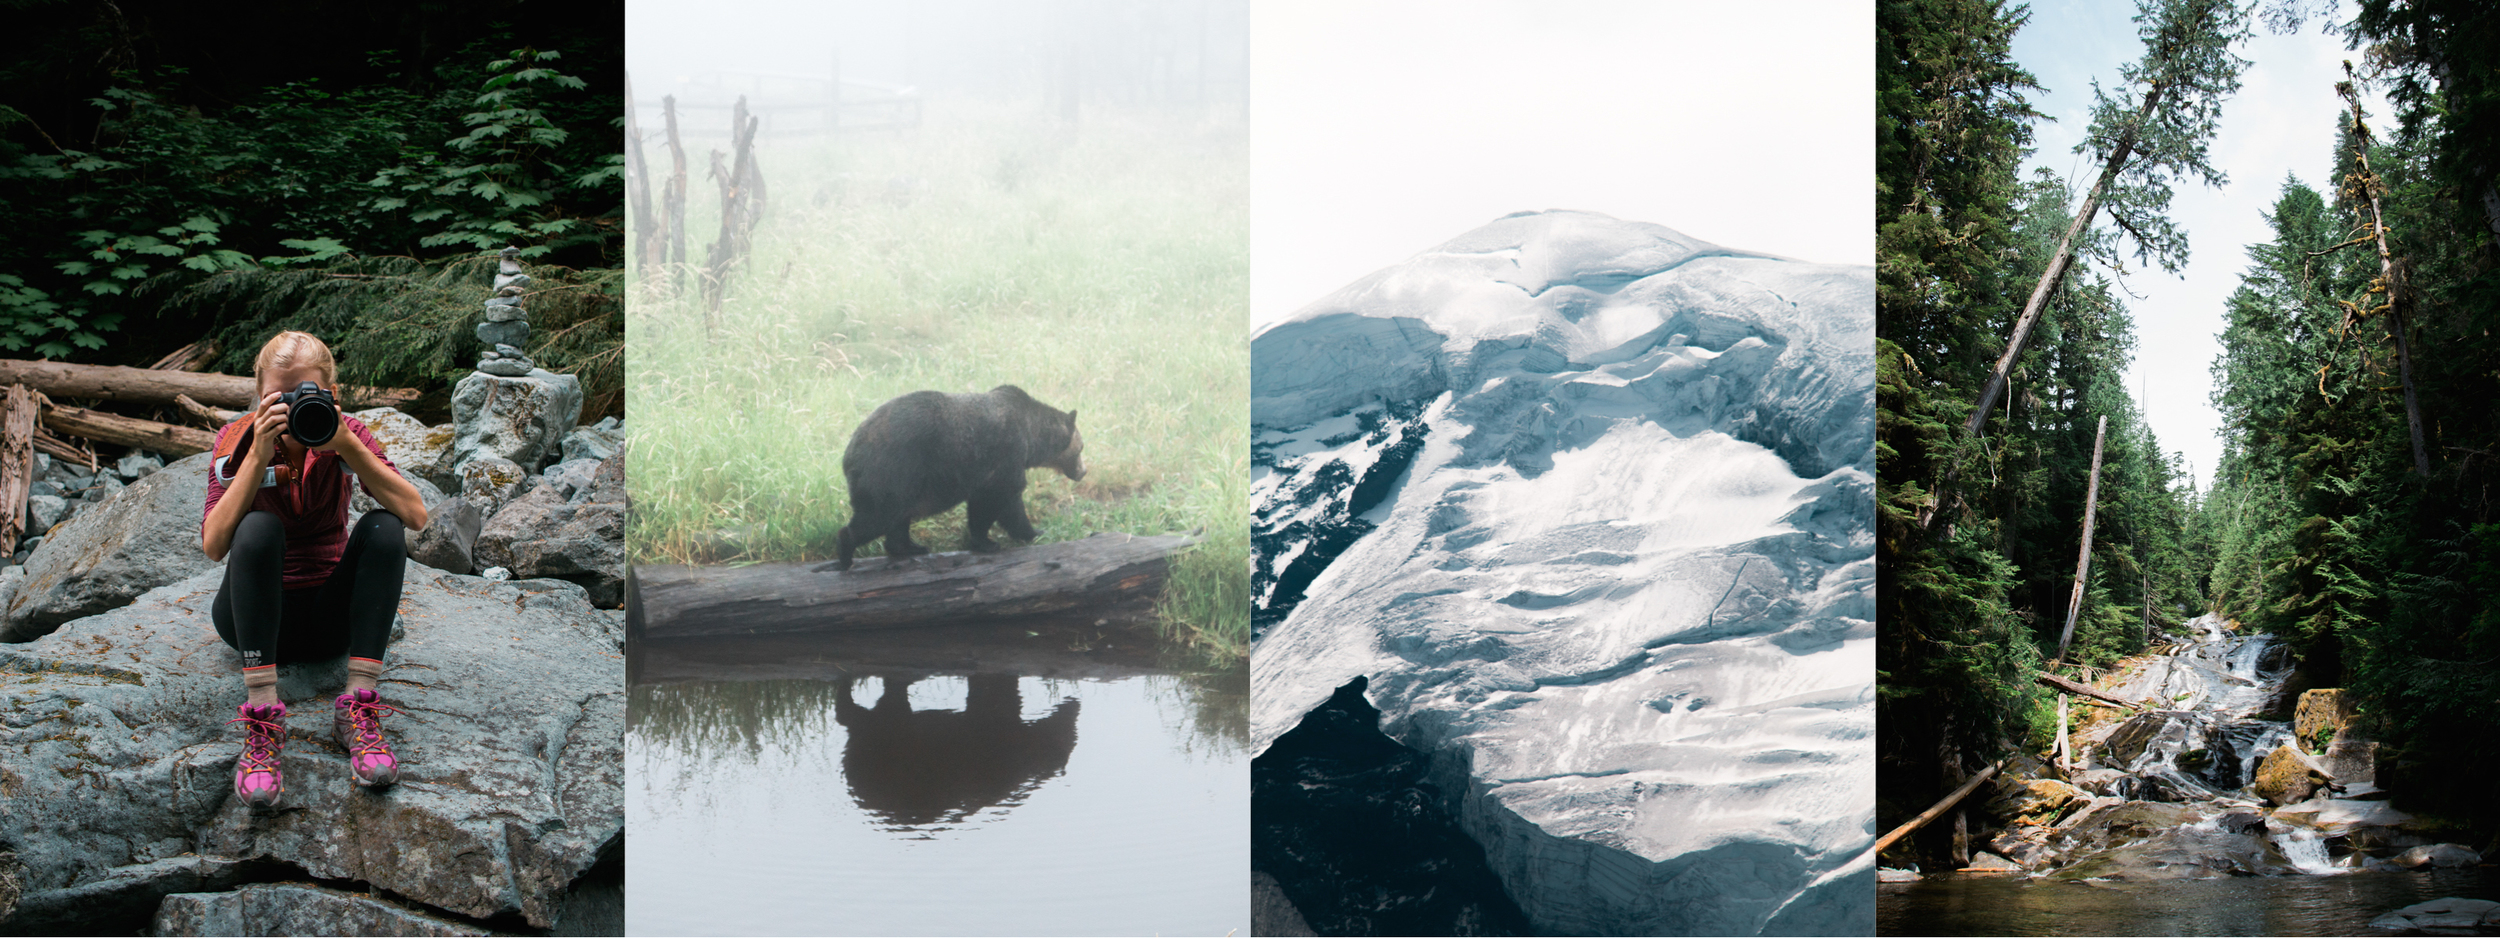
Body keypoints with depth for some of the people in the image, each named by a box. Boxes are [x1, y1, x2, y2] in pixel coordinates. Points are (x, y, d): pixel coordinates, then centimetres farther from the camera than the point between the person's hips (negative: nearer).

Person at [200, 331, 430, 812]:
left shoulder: (346, 434, -5)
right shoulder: (238, 439, -8)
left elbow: (416, 515, -21)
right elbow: (214, 545, -23)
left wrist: (348, 447, -28)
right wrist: (258, 455, -30)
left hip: (328, 612, 2)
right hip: (256, 613, -1)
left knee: (383, 528, -24)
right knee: (258, 528, -30)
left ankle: (359, 710, -31)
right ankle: (262, 718, -39)